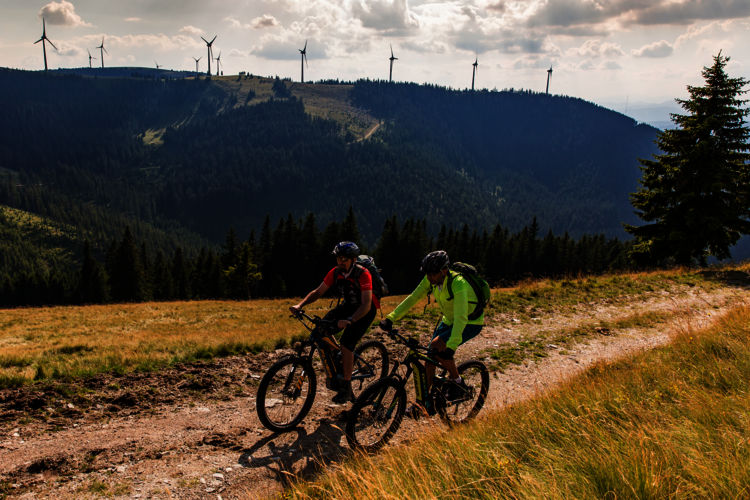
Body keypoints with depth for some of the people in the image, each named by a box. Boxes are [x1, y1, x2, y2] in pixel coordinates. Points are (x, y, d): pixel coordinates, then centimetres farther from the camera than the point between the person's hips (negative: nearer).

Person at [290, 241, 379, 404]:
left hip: (365, 310, -6)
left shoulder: (363, 274, -29)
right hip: (348, 305, 6)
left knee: (346, 343, -23)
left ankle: (346, 387, -11)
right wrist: (300, 305, -23)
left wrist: (349, 320, -53)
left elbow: (366, 304, -37)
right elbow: (318, 292, -7)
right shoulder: (335, 272, -12)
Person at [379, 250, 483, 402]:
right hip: (449, 320, 7)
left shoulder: (458, 284, -34)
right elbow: (412, 298, -10)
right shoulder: (431, 280, -14)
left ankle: (458, 382, -3)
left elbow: (461, 318, -42)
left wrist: (451, 346, -53)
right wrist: (391, 318, -20)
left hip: (470, 323, -7)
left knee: (437, 345, -25)